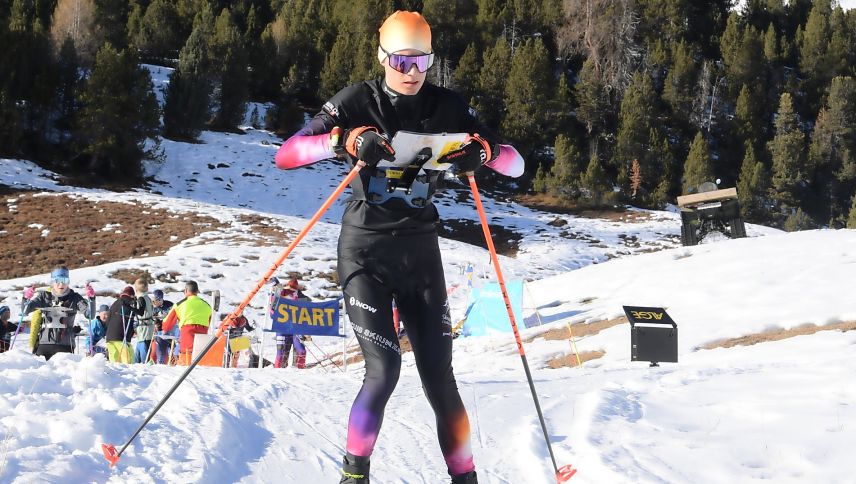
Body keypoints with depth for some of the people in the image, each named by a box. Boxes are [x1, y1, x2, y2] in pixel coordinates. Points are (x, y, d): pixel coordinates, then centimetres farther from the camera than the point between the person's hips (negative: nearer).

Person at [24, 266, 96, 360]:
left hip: (65, 346, -1)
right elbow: (25, 311, -3)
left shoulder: (74, 298, 4)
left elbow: (90, 315, -7)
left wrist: (91, 299, -24)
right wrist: (26, 299, -24)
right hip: (44, 344, 1)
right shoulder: (44, 296, 6)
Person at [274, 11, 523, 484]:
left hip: (420, 251, 3)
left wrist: (484, 150, -21)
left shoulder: (446, 107, 1)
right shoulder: (357, 102, -6)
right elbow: (285, 155, -16)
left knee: (439, 377, -1)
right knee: (384, 368, -17)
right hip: (365, 251, -3)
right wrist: (346, 140, -32)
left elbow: (515, 164, 1)